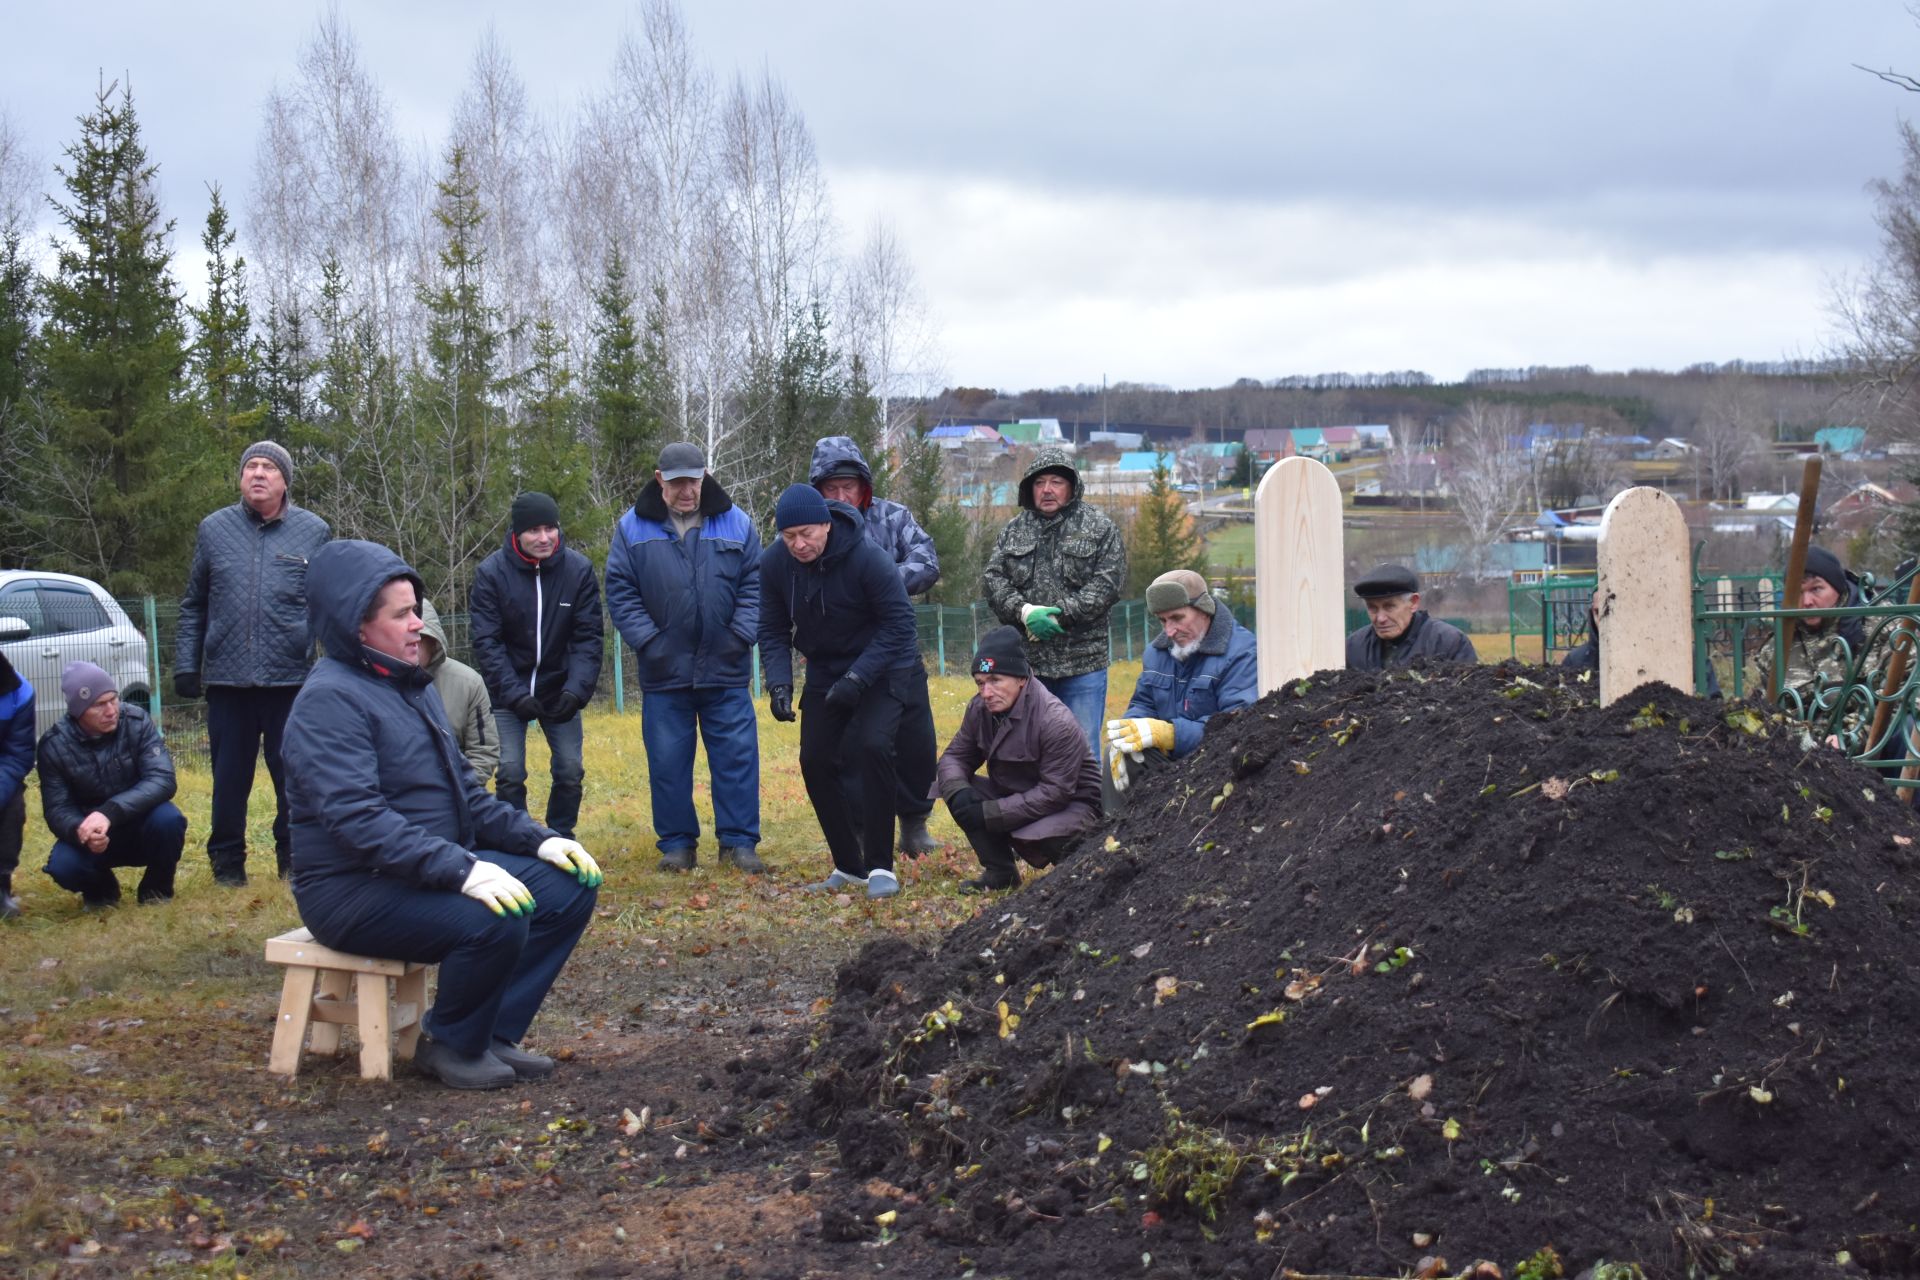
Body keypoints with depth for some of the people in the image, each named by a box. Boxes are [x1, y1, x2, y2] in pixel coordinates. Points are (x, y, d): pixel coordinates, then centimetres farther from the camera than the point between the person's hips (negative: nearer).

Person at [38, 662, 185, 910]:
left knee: (169, 819, -33)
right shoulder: (55, 745, -14)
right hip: (90, 836, 0)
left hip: (141, 827, 0)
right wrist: (80, 831, -39)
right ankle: (100, 889, 7)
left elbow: (162, 780, -26)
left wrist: (110, 812, -41)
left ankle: (157, 890, -3)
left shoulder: (137, 723, -17)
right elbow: (57, 809, -14)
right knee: (63, 865, -31)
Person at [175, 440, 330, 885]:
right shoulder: (214, 530, 8)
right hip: (226, 680, 1)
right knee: (230, 777, 7)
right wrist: (185, 664, 6)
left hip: (292, 679, -1)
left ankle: (293, 859, 17)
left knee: (294, 775, 5)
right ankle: (227, 861, 19)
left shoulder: (314, 532, 4)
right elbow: (193, 607, 12)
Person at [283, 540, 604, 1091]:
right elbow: (356, 817, -28)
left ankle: (493, 1034, 1)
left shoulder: (412, 686, 15)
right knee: (494, 919, -32)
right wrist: (461, 870, -36)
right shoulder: (331, 700, -16)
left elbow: (466, 794, 19)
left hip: (436, 870, 10)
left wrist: (538, 839, 4)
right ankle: (451, 1044, -6)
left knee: (570, 885, -2)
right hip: (355, 890, -10)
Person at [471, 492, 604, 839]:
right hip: (508, 692, -1)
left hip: (561, 691, 1)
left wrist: (576, 690, -22)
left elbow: (588, 637, -8)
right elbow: (487, 643, -13)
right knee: (510, 773, -6)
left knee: (571, 770, 0)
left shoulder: (579, 569, -9)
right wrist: (515, 694, -23)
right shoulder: (491, 573, -13)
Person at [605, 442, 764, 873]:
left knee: (738, 756, 0)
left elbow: (753, 585, 4)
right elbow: (620, 592, 0)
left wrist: (741, 636, -7)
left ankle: (739, 842, 8)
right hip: (663, 672, 0)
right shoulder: (633, 527, 1)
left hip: (725, 669, 0)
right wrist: (647, 640, -9)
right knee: (667, 761, 5)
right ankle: (677, 844, 15)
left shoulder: (735, 524, 4)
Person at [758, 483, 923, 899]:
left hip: (882, 670, -5)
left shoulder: (868, 559, -27)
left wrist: (857, 678, -30)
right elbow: (773, 631, -3)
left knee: (872, 745, -24)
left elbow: (897, 624, -23)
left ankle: (880, 866, -16)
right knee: (815, 761, -1)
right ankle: (848, 867, 14)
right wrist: (778, 681, -19)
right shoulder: (773, 563, -12)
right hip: (824, 673, 5)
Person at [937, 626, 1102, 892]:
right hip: (1016, 795, 7)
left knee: (1029, 838, -36)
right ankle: (1000, 871, -2)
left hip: (1071, 803, -7)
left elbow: (1056, 793, -30)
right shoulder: (980, 709, -7)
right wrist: (958, 792, -24)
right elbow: (955, 756, 1)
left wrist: (990, 813, -32)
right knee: (959, 790, -15)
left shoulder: (1056, 721, -29)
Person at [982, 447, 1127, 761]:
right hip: (1027, 661, 3)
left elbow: (1107, 583, -9)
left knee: (1083, 750, 1)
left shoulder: (1099, 528, 1)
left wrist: (1059, 614, -16)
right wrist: (1024, 611, -15)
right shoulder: (1014, 530, 12)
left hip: (1082, 664, -3)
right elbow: (993, 579, 3)